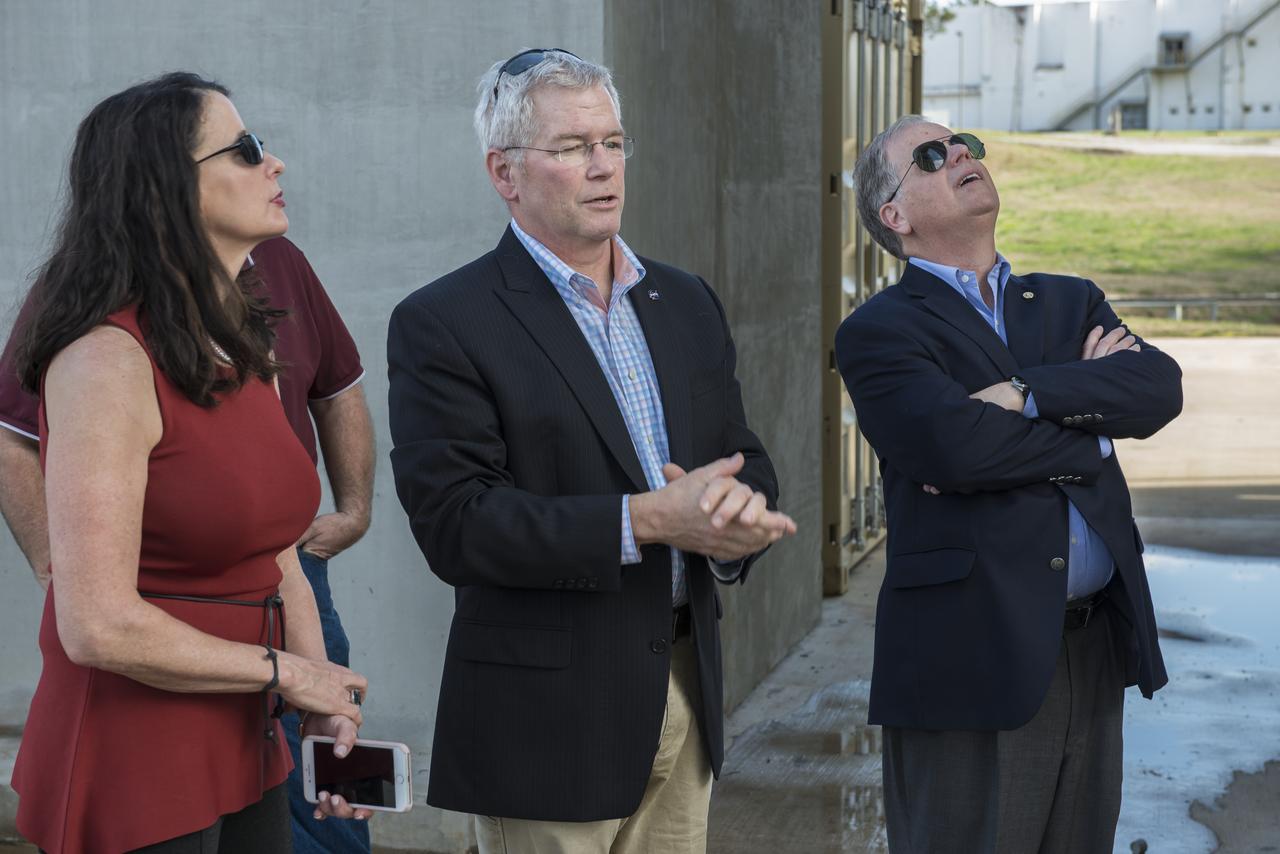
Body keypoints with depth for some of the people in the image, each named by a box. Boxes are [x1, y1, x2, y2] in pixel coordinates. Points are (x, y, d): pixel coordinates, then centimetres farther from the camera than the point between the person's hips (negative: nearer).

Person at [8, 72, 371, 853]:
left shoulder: (247, 348, 8)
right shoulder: (107, 359, -18)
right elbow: (100, 627, -22)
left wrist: (324, 700, -3)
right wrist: (287, 674, -11)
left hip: (244, 755, 8)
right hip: (133, 775, -8)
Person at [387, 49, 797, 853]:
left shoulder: (687, 303, 11)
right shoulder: (441, 325, -9)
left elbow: (746, 460, 12)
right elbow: (455, 523, -17)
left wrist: (738, 512, -12)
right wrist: (644, 520, -22)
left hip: (686, 689, 6)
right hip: (550, 716, -5)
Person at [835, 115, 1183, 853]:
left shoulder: (1071, 303, 16)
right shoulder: (880, 331, -2)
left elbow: (1160, 388, -3)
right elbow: (954, 444, -20)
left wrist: (1025, 394, -16)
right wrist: (1094, 415, -5)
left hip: (1096, 652, 5)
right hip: (972, 661, -5)